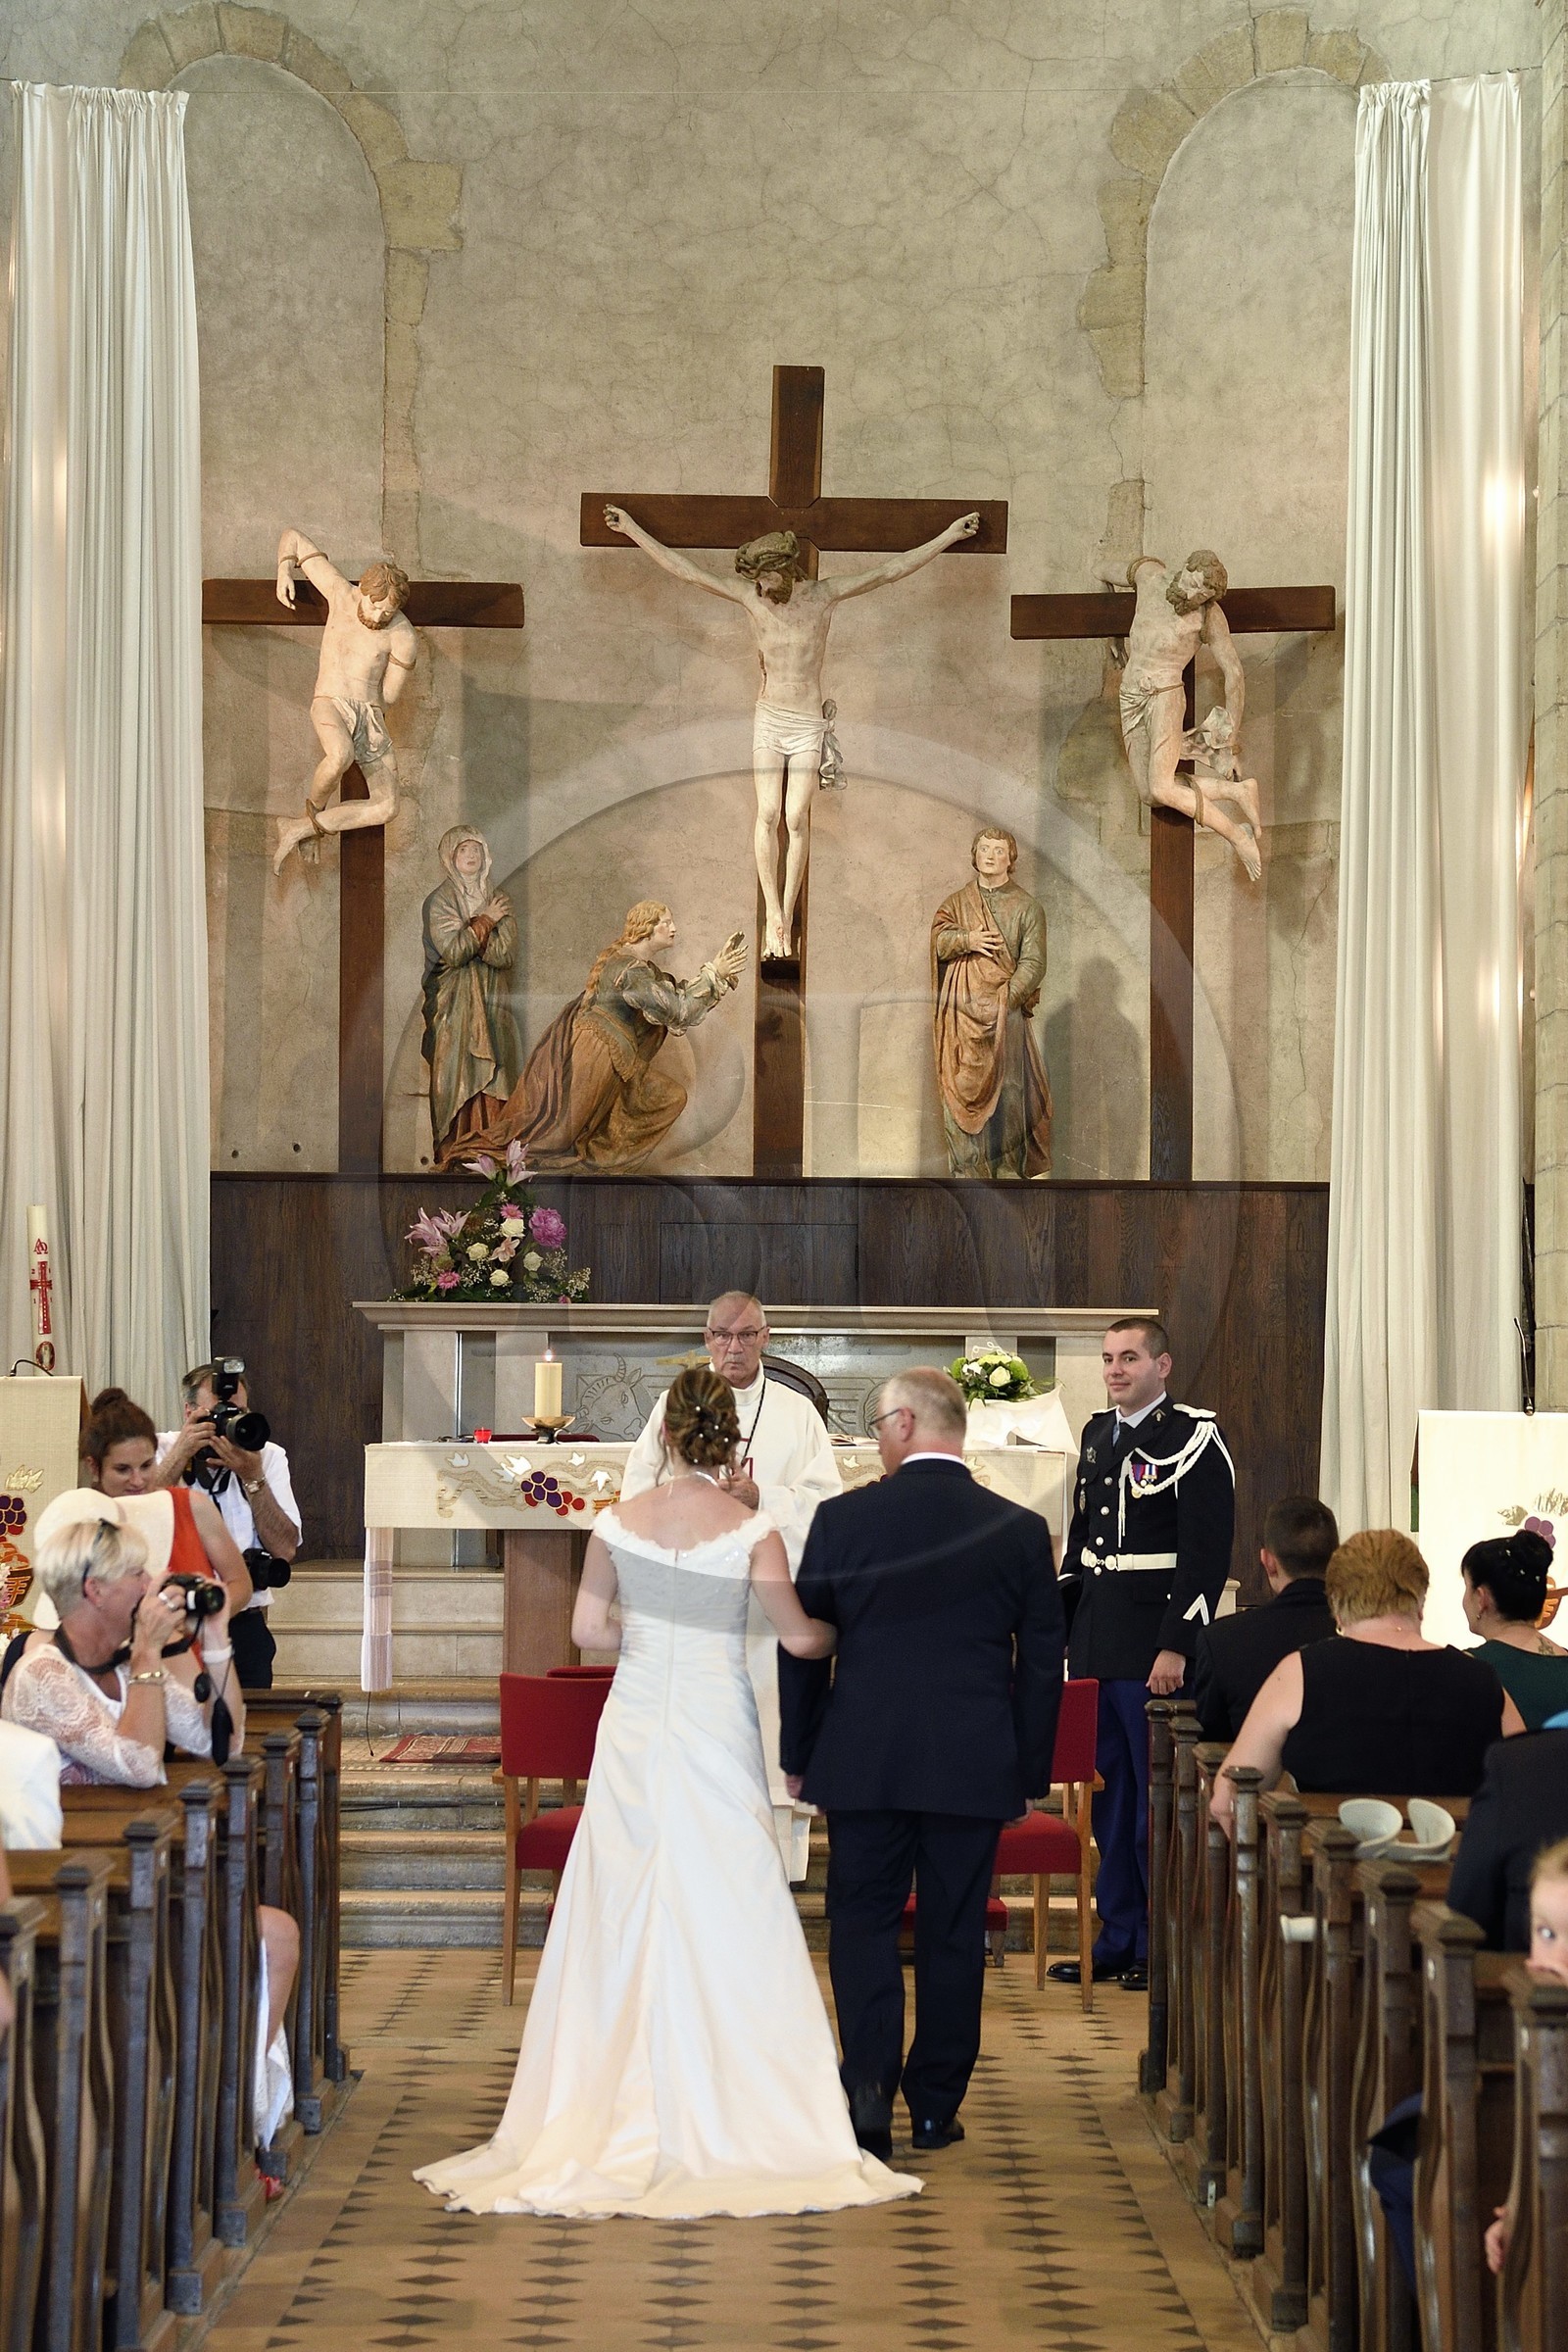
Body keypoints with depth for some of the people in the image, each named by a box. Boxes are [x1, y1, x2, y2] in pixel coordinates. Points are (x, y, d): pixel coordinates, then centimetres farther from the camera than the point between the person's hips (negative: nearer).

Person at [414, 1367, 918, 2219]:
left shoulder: (620, 1522, -1)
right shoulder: (750, 1530, -8)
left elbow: (587, 1629, 3)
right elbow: (800, 1637, -6)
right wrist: (850, 1629, 15)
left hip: (635, 1726, 2)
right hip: (715, 1730, -2)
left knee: (622, 1916, 8)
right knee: (722, 1919, 2)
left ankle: (611, 2109, 10)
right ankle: (721, 2112, 1)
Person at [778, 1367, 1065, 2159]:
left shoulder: (844, 1519, -4)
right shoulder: (1020, 1530, 0)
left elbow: (800, 1647, 2)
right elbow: (1043, 1661, 4)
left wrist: (799, 1756, 12)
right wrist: (1028, 1772, 12)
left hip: (864, 1760, -1)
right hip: (973, 1767, 1)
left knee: (863, 1922, 7)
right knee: (953, 1933, 9)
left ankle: (870, 2085, -10)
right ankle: (935, 2107, 14)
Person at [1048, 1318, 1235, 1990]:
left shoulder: (1193, 1440, -9)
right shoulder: (1096, 1435, 15)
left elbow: (1207, 1554, -13)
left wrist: (1176, 1648, -18)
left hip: (1153, 1651, -8)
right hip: (1094, 1649, 8)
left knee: (1157, 1803, -3)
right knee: (1108, 1799, 12)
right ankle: (1118, 1939, 19)